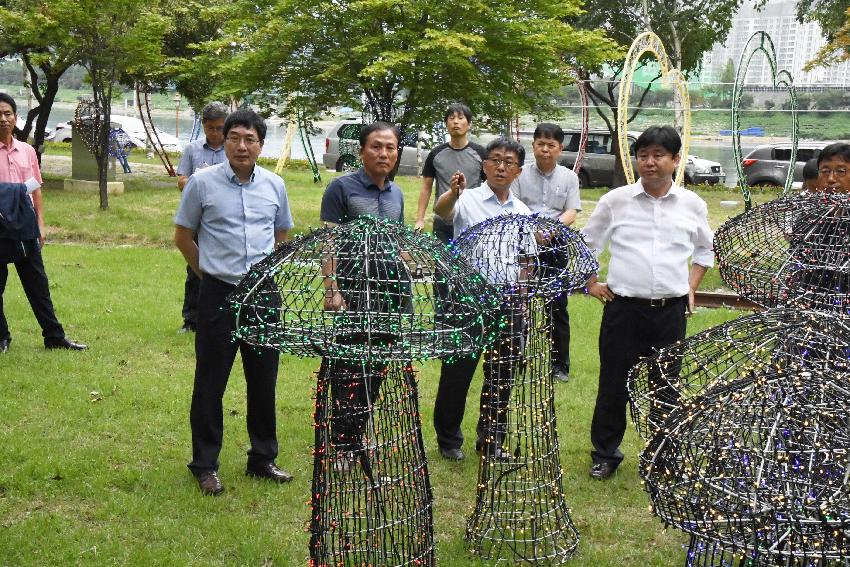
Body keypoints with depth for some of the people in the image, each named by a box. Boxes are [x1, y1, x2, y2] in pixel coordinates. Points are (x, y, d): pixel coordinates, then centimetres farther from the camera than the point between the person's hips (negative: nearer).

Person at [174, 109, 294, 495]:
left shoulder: (274, 185, 5)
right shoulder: (202, 183, -5)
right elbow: (182, 237, 5)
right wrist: (210, 272, 8)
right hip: (219, 294, -3)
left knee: (264, 380, 11)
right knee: (210, 383, 4)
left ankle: (263, 459, 26)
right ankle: (205, 465, 17)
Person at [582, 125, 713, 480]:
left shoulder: (692, 205, 4)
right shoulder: (615, 201, -1)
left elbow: (705, 249, 21)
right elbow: (587, 244, 12)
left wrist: (691, 286, 11)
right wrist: (592, 284, 7)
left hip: (672, 311, 1)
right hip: (623, 308, -1)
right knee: (614, 384, 6)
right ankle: (605, 454, 23)